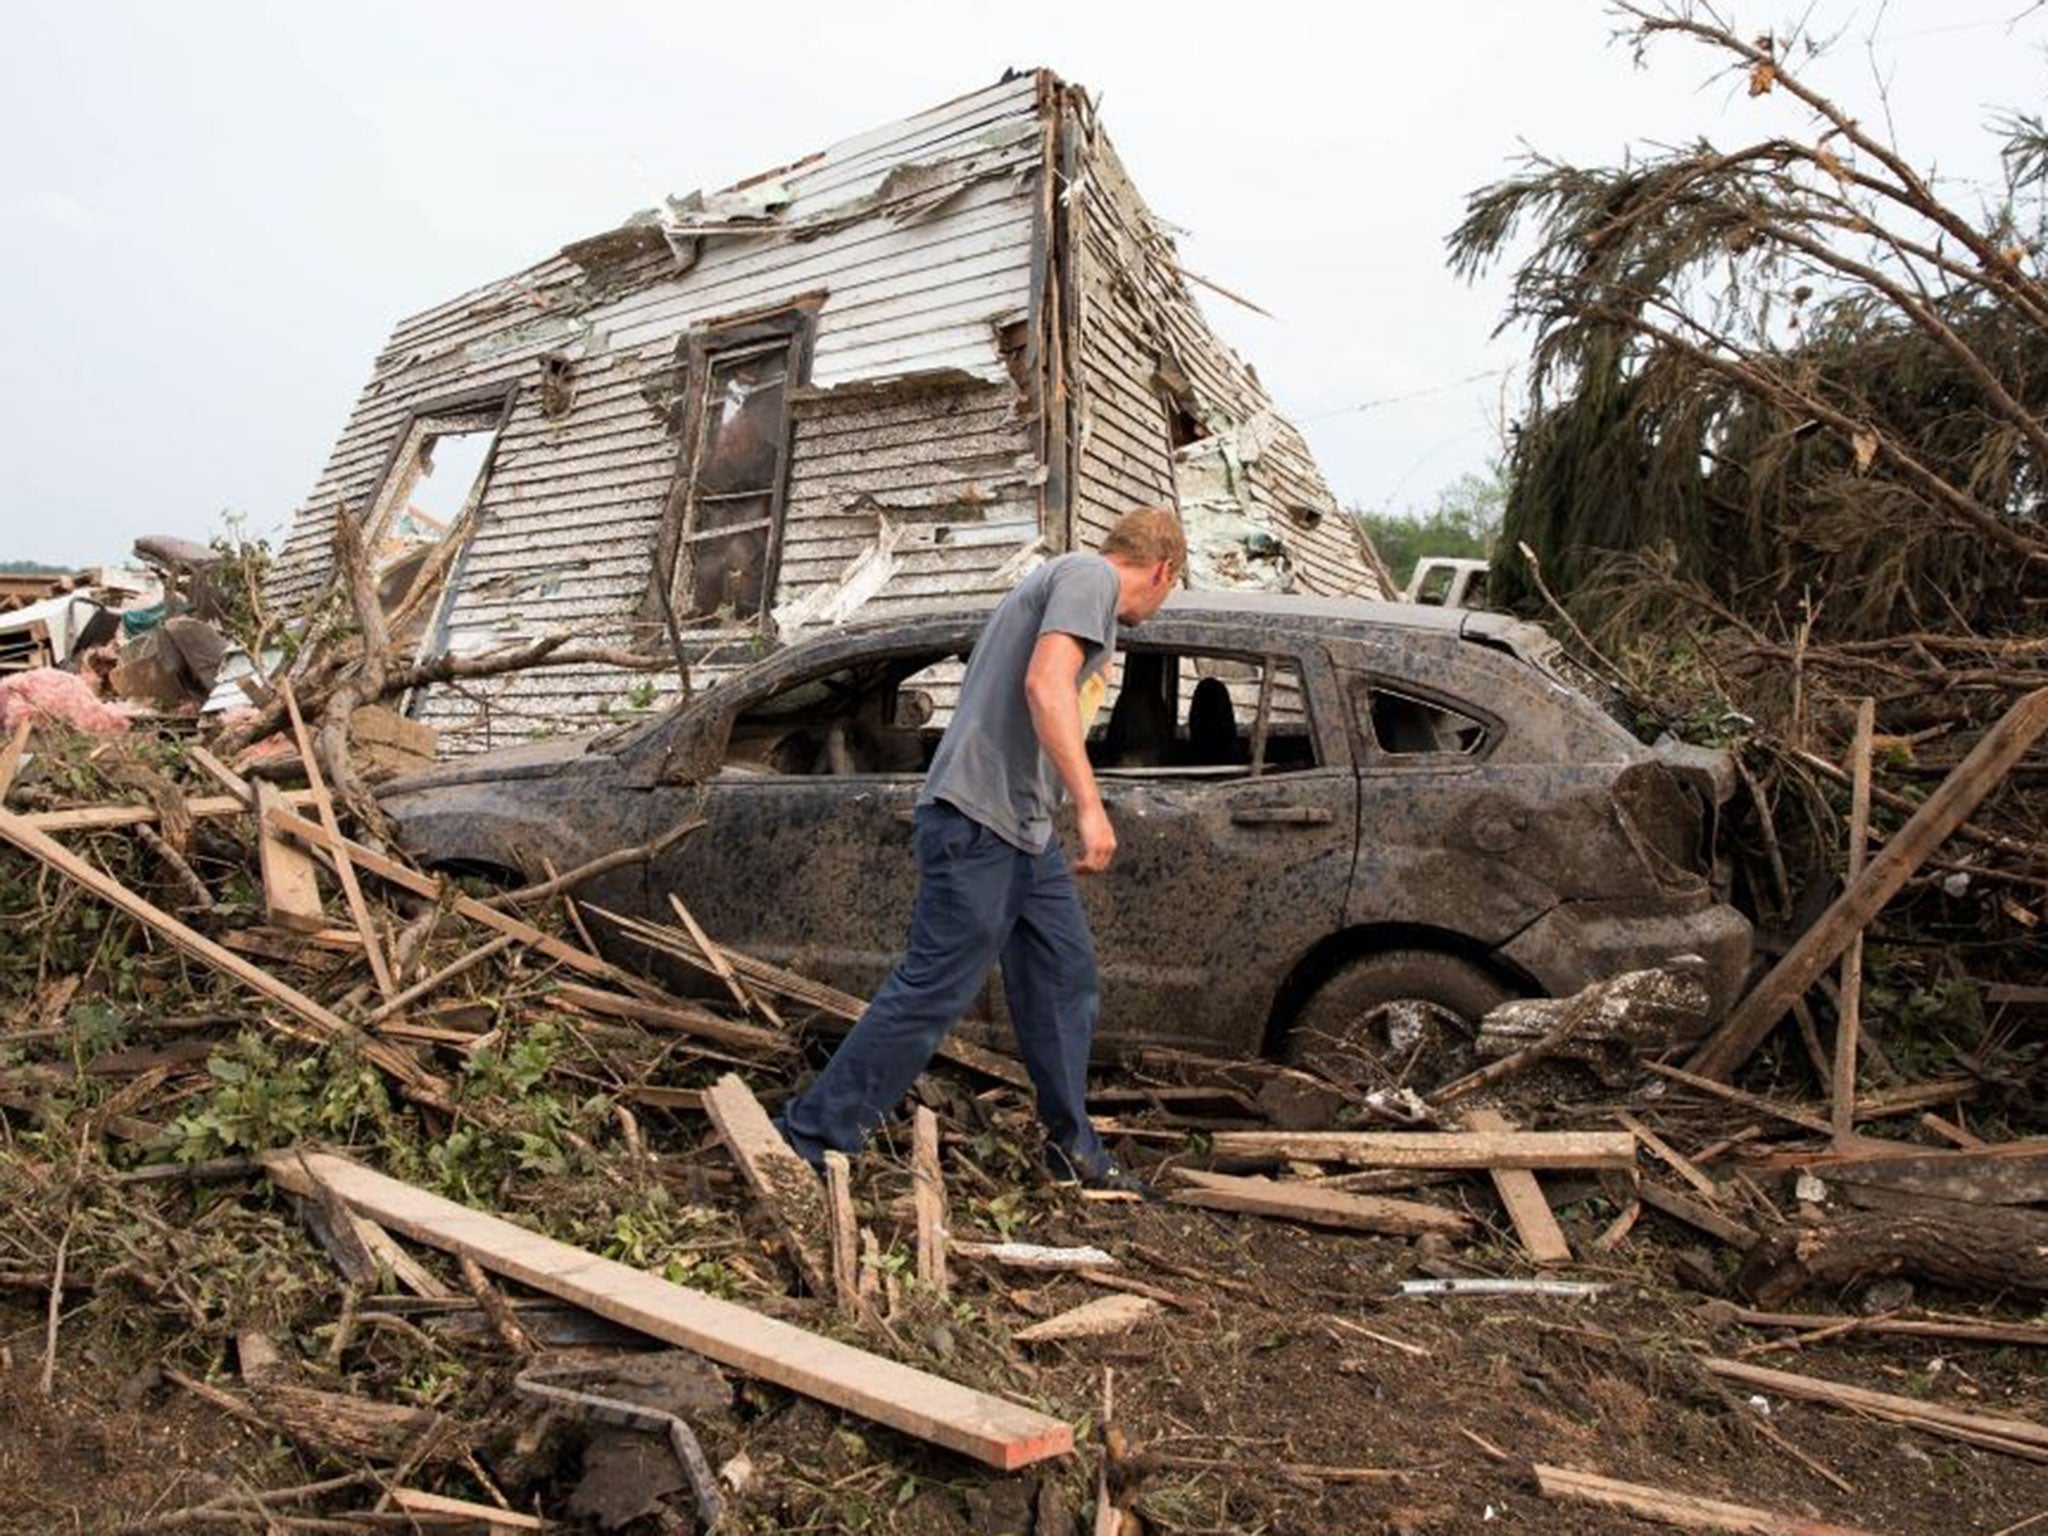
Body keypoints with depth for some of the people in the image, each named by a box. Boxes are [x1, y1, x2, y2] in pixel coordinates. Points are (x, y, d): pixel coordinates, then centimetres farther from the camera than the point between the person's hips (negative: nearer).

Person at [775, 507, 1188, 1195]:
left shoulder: (1057, 580, 25)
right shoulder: (1091, 576, -6)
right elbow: (1045, 685, -21)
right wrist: (1090, 806, -24)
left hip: (1021, 828, 11)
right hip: (980, 820, -11)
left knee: (1064, 976, 14)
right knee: (931, 991, -9)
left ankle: (1073, 1151, 25)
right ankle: (804, 1145, 0)